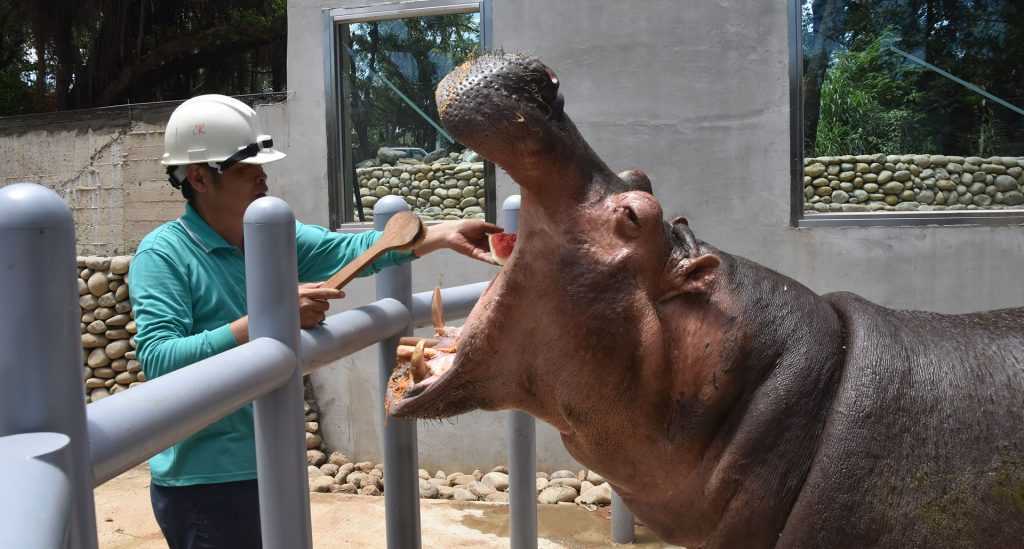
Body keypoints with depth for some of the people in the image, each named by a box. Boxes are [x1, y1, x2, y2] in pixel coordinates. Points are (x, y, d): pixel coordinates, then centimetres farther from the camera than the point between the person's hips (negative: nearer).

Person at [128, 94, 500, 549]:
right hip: (205, 482, -7)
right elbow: (158, 361, -26)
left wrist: (443, 234, -14)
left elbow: (350, 249, -3)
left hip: (273, 468, 7)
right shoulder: (163, 254, -15)